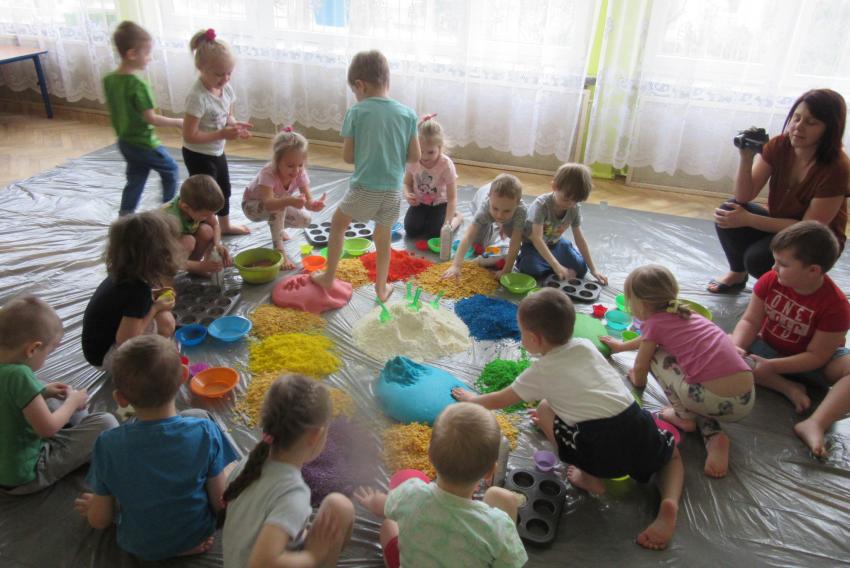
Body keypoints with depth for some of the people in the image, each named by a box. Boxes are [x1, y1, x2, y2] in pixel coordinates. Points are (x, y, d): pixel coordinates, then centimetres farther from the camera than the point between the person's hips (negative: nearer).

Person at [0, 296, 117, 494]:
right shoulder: (18, 375, -31)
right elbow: (48, 428, -24)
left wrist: (43, 392, 3)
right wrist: (73, 401, -9)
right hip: (24, 475, -9)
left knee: (52, 402, 23)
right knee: (105, 423, -8)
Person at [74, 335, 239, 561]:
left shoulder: (108, 445, -26)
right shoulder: (205, 431, -28)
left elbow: (99, 521, -12)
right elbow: (221, 502, -16)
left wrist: (95, 506, 10)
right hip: (198, 535, -1)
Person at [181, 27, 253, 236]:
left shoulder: (226, 88, -6)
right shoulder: (198, 97, -29)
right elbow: (189, 135, -29)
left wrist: (235, 125, -13)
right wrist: (222, 134, -31)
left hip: (217, 151, 9)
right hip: (198, 155, -9)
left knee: (224, 189, 25)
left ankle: (225, 225, 48)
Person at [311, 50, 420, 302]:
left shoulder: (357, 112, -7)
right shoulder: (408, 114, -1)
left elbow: (348, 157, -4)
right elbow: (415, 157, 1)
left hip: (364, 189, -2)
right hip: (393, 191, 2)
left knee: (338, 224, 23)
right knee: (383, 238, 21)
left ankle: (328, 277, 31)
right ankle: (381, 288, 32)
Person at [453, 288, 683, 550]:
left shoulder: (541, 372, 5)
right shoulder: (585, 346, 16)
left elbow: (497, 402, 21)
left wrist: (472, 399, 39)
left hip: (599, 450, -4)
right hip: (639, 428, 4)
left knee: (544, 409, 17)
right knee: (672, 453, 36)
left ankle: (589, 476, 11)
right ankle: (669, 504, 6)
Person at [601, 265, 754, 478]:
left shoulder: (654, 323, 0)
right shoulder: (681, 313, 21)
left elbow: (639, 373, 11)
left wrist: (636, 378, 34)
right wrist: (622, 345, 58)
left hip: (716, 402, -7)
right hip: (747, 400, 7)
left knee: (656, 354, 10)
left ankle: (684, 416, 11)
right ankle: (714, 436, 10)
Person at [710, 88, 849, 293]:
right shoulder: (779, 145, -13)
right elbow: (744, 196, -15)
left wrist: (747, 219, -28)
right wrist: (746, 158, -33)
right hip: (780, 224, 5)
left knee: (757, 259, -31)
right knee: (727, 212, -20)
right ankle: (737, 274, 4)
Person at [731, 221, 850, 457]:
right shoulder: (770, 281, -15)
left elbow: (816, 357, -23)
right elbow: (750, 321, -12)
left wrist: (770, 366, -33)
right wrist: (737, 349, -32)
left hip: (813, 364, -3)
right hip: (769, 348, 4)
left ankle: (815, 424, -42)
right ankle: (789, 388, -22)